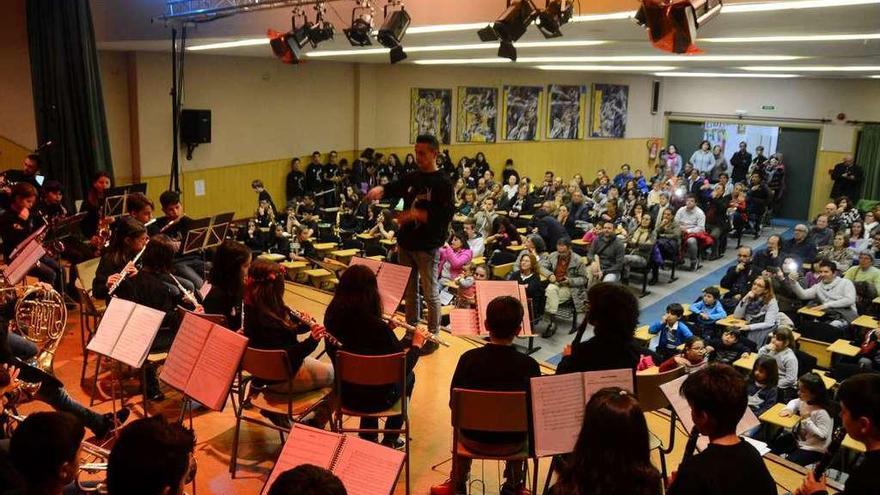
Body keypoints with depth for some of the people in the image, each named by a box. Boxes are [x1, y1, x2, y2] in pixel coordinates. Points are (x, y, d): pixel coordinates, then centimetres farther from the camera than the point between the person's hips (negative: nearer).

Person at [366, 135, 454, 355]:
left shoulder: (442, 183, -10)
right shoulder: (412, 178, 8)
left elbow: (446, 215, -18)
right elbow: (393, 188, 15)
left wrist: (415, 214, -22)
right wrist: (380, 189, -9)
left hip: (427, 247, -6)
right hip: (406, 244, 7)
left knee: (430, 293, 2)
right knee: (409, 291, 15)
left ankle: (433, 336, 14)